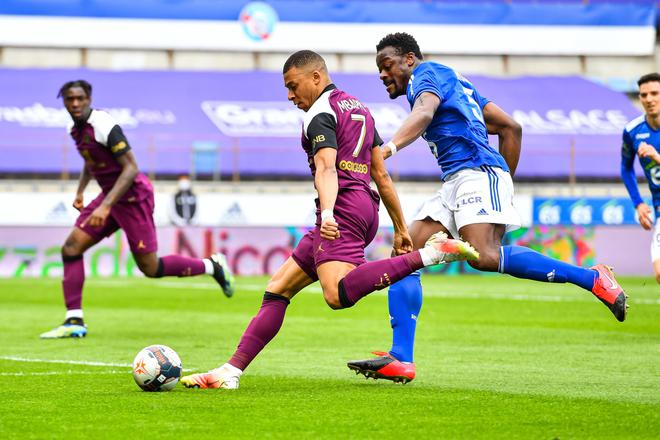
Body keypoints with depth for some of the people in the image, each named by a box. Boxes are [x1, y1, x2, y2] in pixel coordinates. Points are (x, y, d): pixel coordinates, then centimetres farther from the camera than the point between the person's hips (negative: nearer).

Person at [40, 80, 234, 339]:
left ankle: (213, 266, 18)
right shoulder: (75, 129, 5)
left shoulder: (104, 125, -22)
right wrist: (80, 192, 15)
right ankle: (74, 322, -4)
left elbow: (131, 168, -26)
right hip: (110, 196, 8)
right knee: (71, 248, -5)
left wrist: (105, 206, -32)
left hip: (133, 196, -8)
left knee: (150, 268, -2)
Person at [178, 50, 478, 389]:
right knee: (278, 288, 11)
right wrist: (400, 228, 25)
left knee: (338, 295, -30)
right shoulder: (358, 107, 24)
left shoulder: (320, 113, -4)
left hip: (343, 209, -10)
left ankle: (432, 253, -31)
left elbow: (327, 169, -22)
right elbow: (381, 175, 24)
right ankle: (231, 371, 8)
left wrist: (328, 213, -36)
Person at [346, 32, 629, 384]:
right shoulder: (452, 81, 31)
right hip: (454, 184, 10)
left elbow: (424, 112, -21)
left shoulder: (427, 72, 4)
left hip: (477, 171, -10)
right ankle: (400, 360, -9)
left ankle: (592, 278, -22)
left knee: (485, 257, -29)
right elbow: (511, 128, 29)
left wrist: (390, 147, -38)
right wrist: (506, 184, 31)